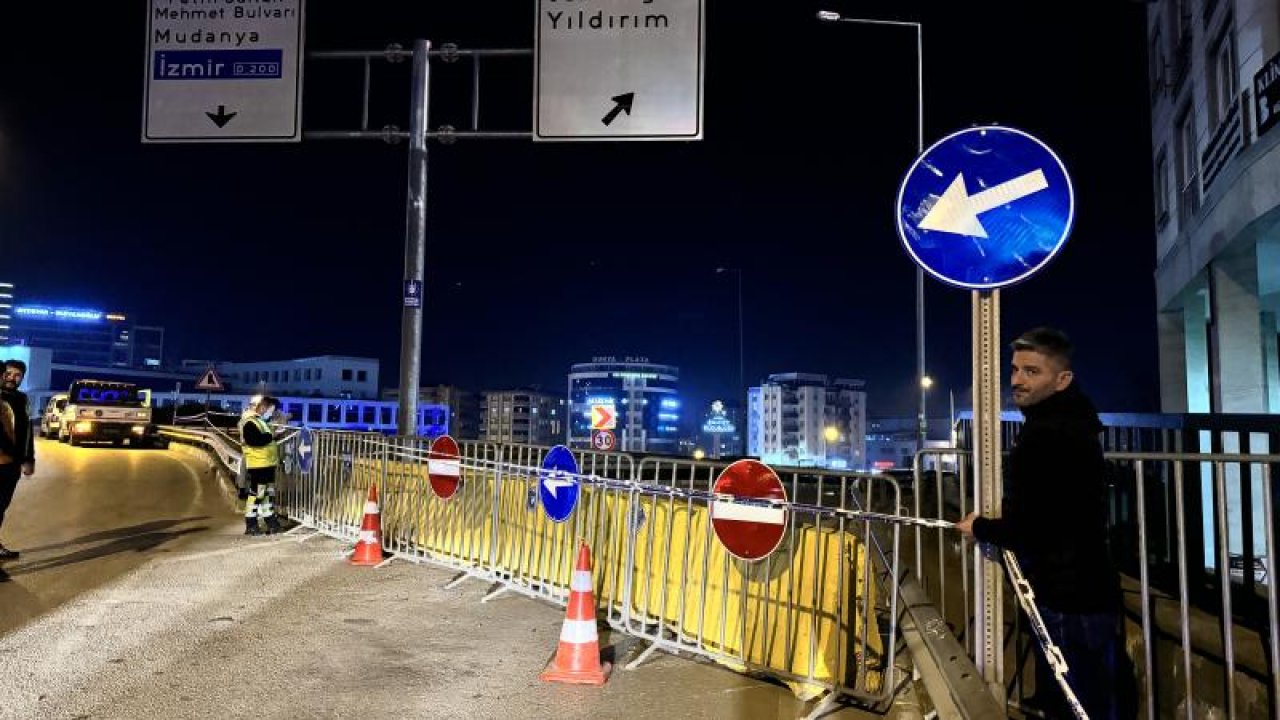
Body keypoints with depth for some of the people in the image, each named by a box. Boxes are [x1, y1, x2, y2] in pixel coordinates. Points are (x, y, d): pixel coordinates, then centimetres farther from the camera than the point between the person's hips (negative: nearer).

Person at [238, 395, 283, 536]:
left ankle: (270, 521, 20)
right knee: (256, 494, -5)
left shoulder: (262, 421, 18)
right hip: (257, 465, -10)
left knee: (268, 493, 14)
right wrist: (271, 436, -18)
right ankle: (251, 525, 1)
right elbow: (255, 440, -27)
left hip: (268, 464, 10)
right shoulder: (249, 423, -14)